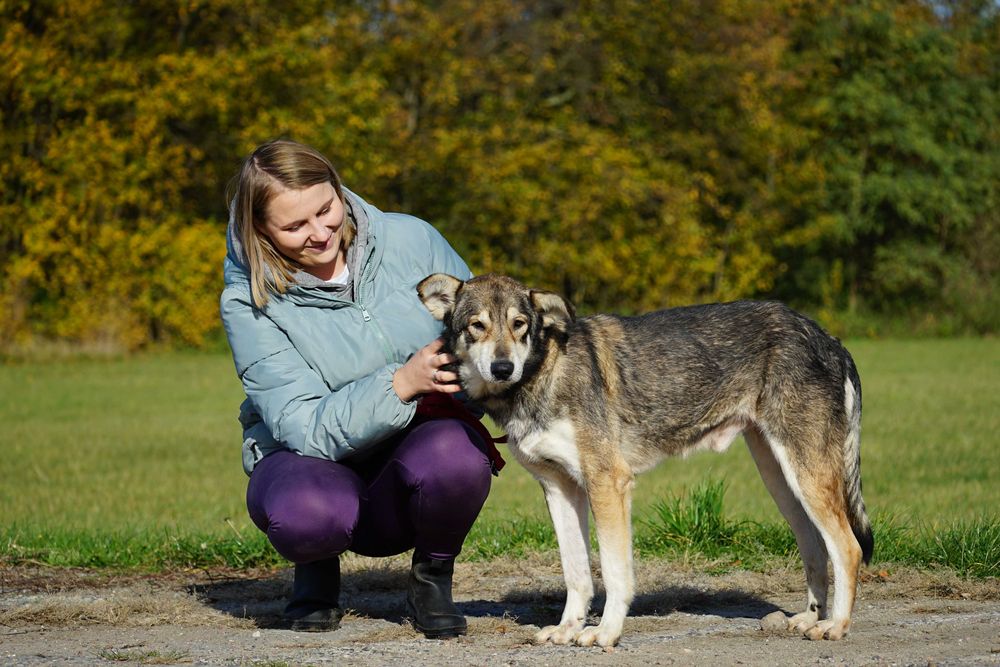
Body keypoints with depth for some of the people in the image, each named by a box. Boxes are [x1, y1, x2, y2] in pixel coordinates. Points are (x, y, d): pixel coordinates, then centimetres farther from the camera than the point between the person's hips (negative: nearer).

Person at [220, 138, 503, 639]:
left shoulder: (410, 240, -7)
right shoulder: (248, 303, -13)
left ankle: (432, 577, -2)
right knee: (305, 512, -38)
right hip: (315, 461, -1)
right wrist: (402, 384, -35)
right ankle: (317, 565, 2)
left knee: (454, 454, -35)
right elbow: (304, 429, -21)